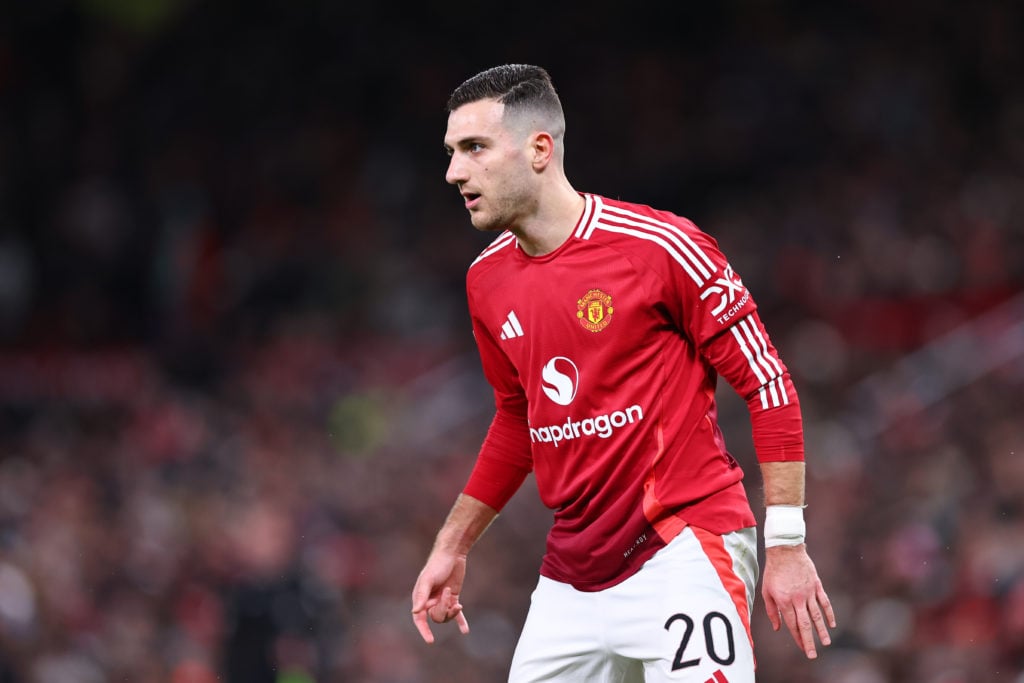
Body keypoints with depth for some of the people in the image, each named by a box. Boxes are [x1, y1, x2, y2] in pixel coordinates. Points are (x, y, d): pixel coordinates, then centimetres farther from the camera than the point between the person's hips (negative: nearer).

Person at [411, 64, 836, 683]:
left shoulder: (660, 247, -11)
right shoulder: (487, 282, 10)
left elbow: (768, 385, -8)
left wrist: (786, 545, -11)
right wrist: (452, 548, 23)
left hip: (684, 547, -6)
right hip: (570, 575, 6)